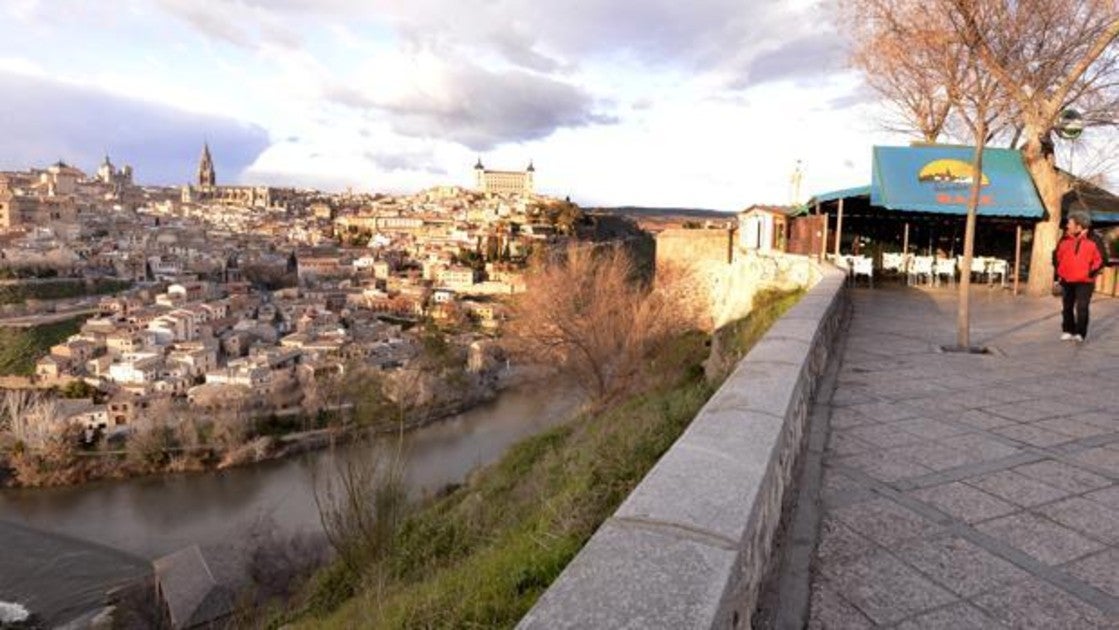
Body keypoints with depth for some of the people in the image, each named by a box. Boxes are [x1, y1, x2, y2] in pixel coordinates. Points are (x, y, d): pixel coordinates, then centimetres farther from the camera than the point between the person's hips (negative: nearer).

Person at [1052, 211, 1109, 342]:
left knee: (1082, 308, -5)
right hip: (1066, 281, 4)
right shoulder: (1064, 239, 6)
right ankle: (1068, 331, 18)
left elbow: (1101, 259, -3)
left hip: (1084, 281, -4)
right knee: (1067, 307, 9)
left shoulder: (1094, 240, -5)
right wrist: (1059, 272, 8)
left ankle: (1080, 333, 2)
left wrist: (1091, 273, -12)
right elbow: (1057, 256, 16)